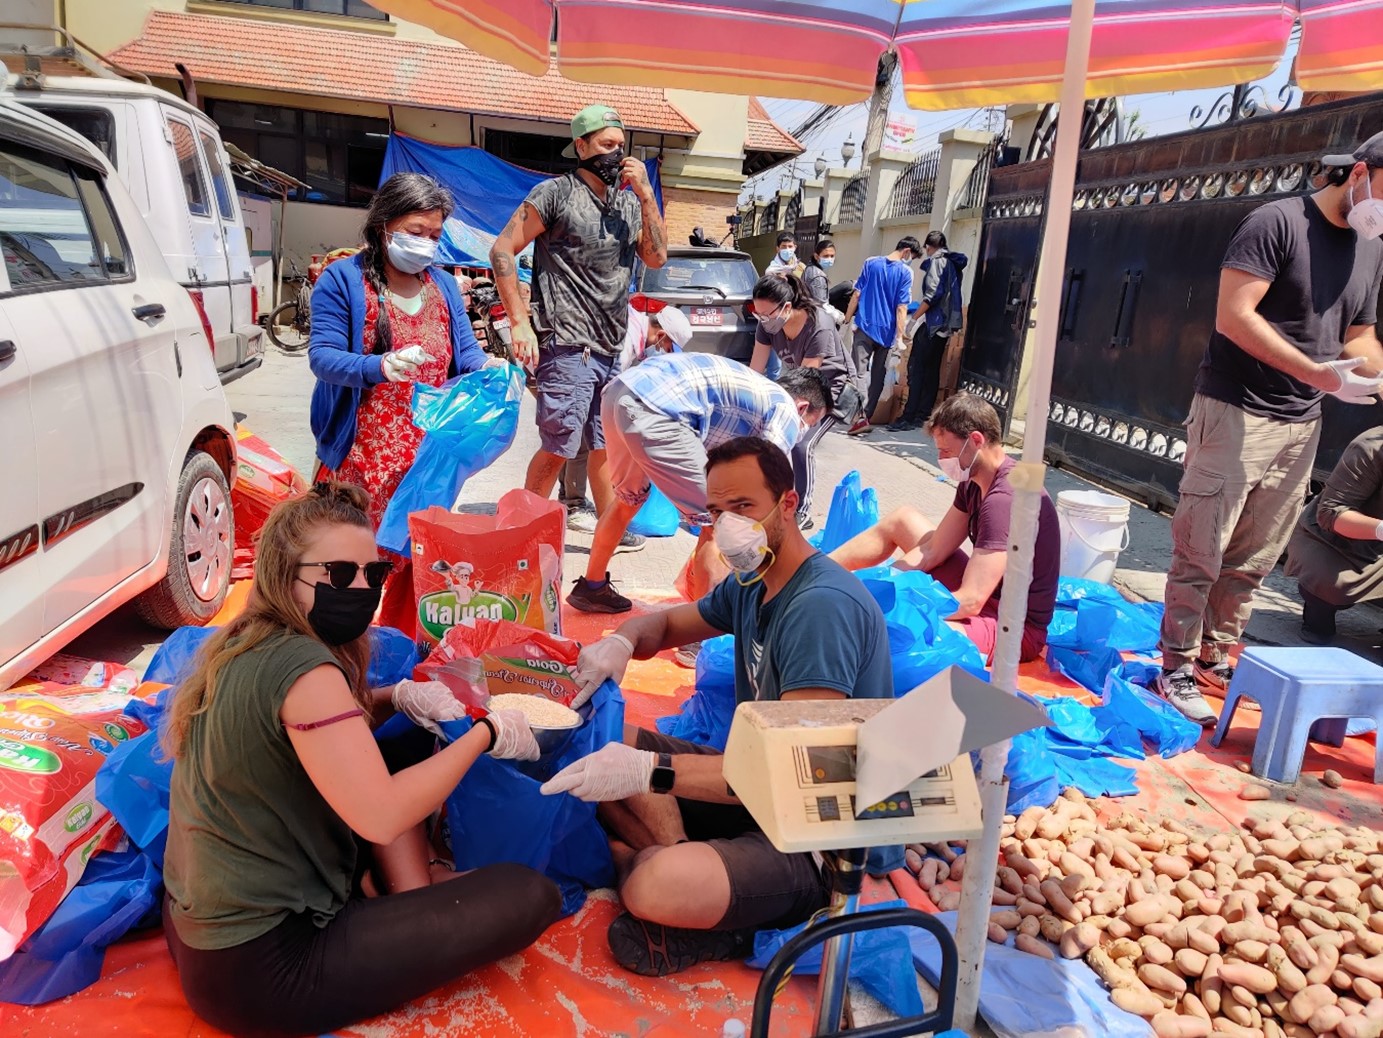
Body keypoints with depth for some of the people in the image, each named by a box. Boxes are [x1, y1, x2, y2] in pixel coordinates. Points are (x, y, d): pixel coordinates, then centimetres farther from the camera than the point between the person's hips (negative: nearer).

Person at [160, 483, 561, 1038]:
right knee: (531, 896, -13)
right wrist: (485, 733, -15)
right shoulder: (299, 664, -25)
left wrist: (396, 696, 3)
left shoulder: (244, 646, 4)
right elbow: (382, 817, -29)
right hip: (257, 969, -10)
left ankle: (412, 901, 9)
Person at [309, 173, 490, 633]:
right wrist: (380, 367, -31)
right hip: (360, 457, -4)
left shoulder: (444, 285, 12)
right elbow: (323, 355, -12)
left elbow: (465, 352, 10)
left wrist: (486, 366, -15)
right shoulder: (342, 280, -3)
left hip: (429, 455, 5)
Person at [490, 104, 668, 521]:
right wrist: (520, 323, -12)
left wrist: (646, 195, -2)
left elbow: (656, 257, 6)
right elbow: (502, 251, -6)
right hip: (567, 347, -6)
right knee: (557, 448, -5)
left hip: (611, 350, 7)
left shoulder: (630, 202, 15)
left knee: (606, 445, 15)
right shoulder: (556, 193, -3)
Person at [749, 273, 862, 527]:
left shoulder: (819, 327, -34)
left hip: (834, 387, -7)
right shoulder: (768, 323, -16)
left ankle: (802, 514, -7)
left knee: (802, 446, -21)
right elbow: (755, 371, -12)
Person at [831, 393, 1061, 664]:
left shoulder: (1004, 500, -28)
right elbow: (933, 550, 4)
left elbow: (970, 601, -31)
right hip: (984, 592, 10)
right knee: (902, 519, 16)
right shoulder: (974, 480, 3)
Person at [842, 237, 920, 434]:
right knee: (878, 377, 11)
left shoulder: (871, 263, 4)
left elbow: (856, 294, 3)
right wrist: (899, 337, -7)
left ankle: (861, 416, -22)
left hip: (865, 327, 1)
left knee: (858, 371, -5)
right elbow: (901, 308, -8)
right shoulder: (905, 272, -4)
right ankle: (867, 416, 13)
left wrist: (847, 321, 9)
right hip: (886, 331, 0)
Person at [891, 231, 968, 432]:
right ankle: (923, 414, 10)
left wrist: (914, 318, -15)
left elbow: (932, 294, -18)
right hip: (945, 325, 9)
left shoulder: (937, 261, -7)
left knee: (916, 368, -11)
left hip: (932, 323, -9)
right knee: (932, 370, 9)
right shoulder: (953, 264, 19)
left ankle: (909, 417, -15)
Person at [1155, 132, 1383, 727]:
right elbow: (1233, 317, -17)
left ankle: (1215, 660, 21)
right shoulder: (1278, 222, -7)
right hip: (1236, 413, -7)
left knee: (1251, 562, 10)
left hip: (1301, 427, 7)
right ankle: (1177, 668, 6)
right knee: (1201, 553, -3)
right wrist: (1316, 372, -22)